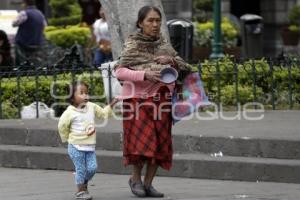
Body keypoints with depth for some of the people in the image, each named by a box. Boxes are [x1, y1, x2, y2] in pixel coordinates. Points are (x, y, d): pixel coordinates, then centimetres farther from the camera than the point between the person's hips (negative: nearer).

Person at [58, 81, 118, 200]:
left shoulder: (92, 107, 3)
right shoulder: (70, 112, -13)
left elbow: (103, 113, 18)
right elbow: (62, 125, -5)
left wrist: (111, 105, 9)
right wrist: (67, 138, 3)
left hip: (90, 145, 5)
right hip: (76, 146, -5)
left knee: (92, 168, 1)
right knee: (81, 169, -2)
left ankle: (83, 183, 27)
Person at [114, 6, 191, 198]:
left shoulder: (164, 44, 10)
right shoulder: (132, 45, -3)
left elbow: (185, 67, 13)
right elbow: (120, 72, -12)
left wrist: (172, 61, -8)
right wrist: (145, 74, -24)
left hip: (161, 100, 4)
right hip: (138, 99, -4)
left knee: (160, 143, 1)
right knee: (142, 140, -12)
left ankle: (148, 183, 11)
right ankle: (135, 178, 10)